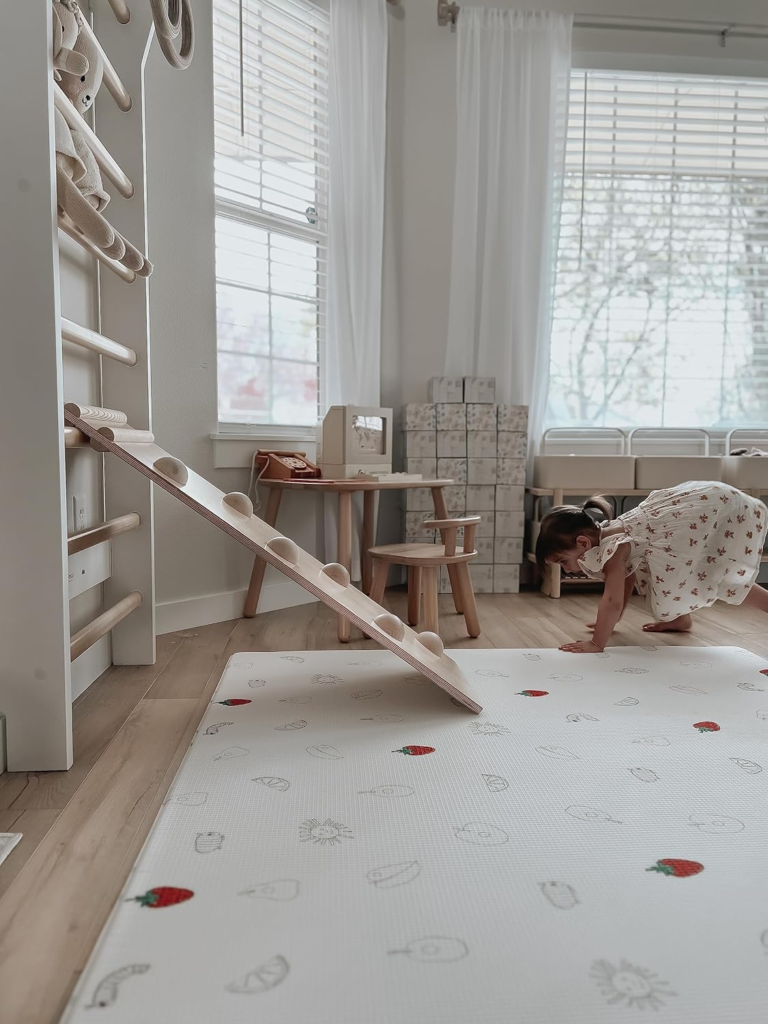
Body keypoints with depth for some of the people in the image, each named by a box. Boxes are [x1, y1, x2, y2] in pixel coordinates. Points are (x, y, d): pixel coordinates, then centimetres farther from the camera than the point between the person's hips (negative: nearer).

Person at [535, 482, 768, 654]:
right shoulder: (606, 533, 9)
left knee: (720, 580, -1)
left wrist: (596, 644, -20)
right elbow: (626, 580, 22)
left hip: (719, 509, -10)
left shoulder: (613, 548, -20)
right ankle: (680, 618, 27)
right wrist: (609, 622, 27)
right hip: (698, 498, 10)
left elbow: (613, 600, -25)